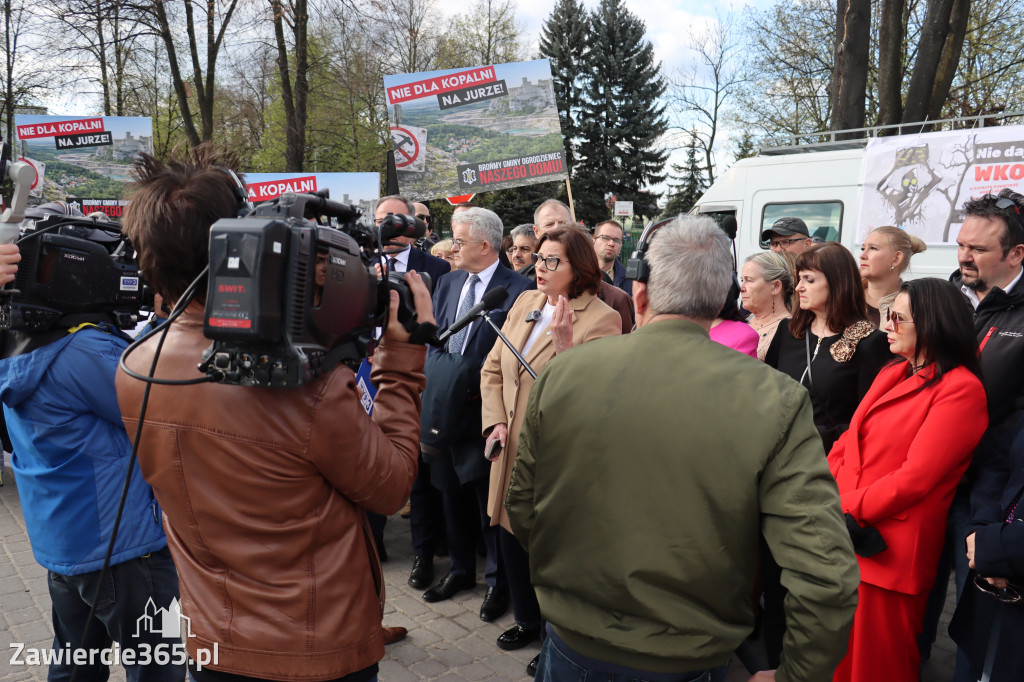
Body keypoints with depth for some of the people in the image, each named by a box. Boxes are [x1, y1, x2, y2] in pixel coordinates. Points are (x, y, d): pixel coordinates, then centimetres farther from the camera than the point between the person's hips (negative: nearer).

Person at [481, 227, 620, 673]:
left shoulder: (601, 319, -12)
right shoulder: (524, 304, 8)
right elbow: (493, 368, 13)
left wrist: (563, 343, -31)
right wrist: (496, 421, 3)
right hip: (513, 449, 7)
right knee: (511, 534, 17)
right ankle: (528, 620, 41)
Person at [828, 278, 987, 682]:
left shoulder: (961, 389, -13)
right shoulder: (893, 374, 12)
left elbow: (913, 478, -19)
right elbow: (848, 441, 9)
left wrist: (847, 510, -13)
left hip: (885, 551, -7)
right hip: (844, 537, 7)